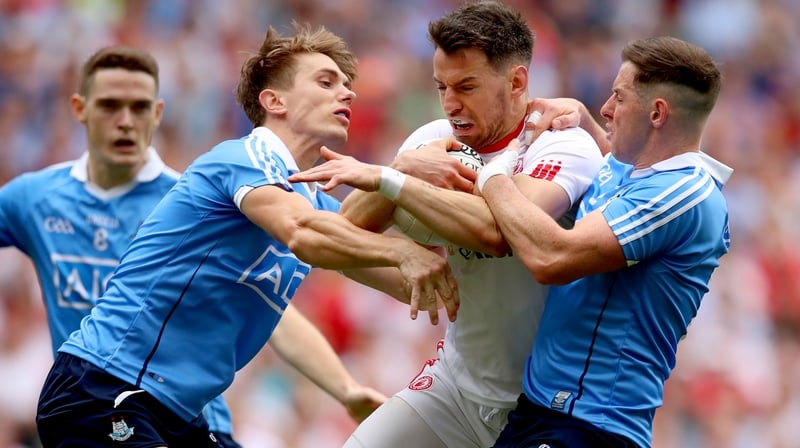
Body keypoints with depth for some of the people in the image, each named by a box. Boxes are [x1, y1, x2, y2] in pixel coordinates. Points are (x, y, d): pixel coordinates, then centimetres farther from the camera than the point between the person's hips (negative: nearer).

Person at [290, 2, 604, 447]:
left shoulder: (565, 144, -18)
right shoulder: (436, 140, -1)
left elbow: (496, 231, -36)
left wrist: (383, 177, -33)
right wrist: (406, 167, -25)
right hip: (455, 381, 5)